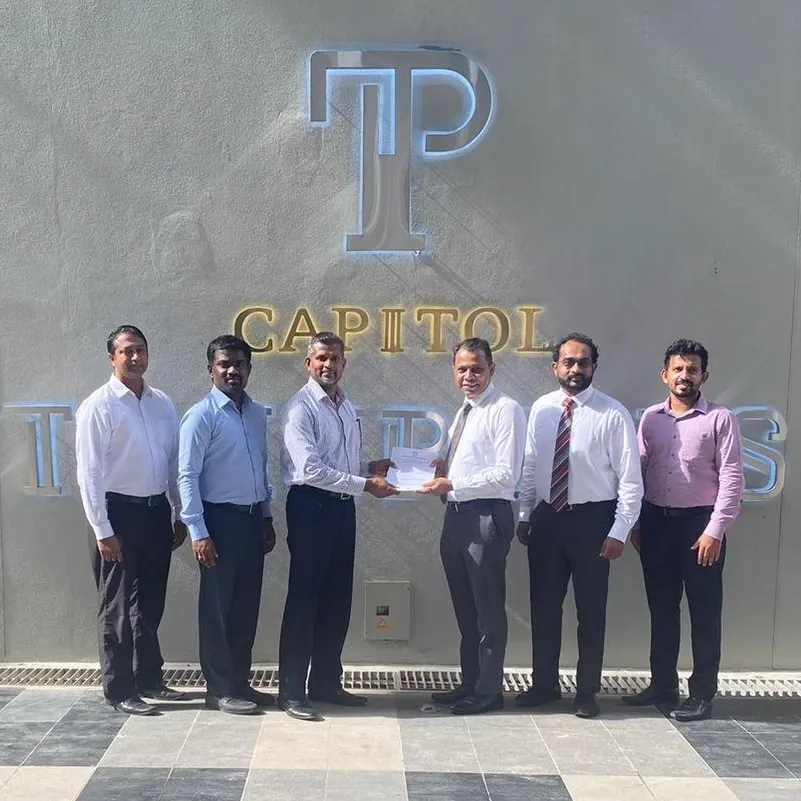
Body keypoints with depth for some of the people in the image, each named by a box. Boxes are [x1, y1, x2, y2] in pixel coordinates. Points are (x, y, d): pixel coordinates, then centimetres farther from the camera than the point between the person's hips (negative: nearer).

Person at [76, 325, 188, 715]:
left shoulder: (162, 403, 6)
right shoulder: (97, 407, -10)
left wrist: (180, 515, 11)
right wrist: (102, 530, -15)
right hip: (119, 511, -5)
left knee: (150, 604, 16)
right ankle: (119, 690, 17)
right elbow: (89, 473, -12)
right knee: (118, 607, 5)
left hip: (156, 510, 6)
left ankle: (149, 679, 31)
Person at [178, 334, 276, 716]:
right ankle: (220, 689, 16)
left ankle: (240, 682, 26)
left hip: (252, 518, 6)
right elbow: (187, 477, -13)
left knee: (247, 605, 13)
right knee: (217, 607, 4)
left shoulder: (258, 413, 10)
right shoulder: (201, 416, -10)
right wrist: (199, 532, -17)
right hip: (219, 519, -6)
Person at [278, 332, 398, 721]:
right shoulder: (300, 407, -11)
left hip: (342, 506, 8)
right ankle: (291, 691, 10)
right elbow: (310, 469, -20)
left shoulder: (347, 406, 14)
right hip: (311, 506, -8)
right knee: (304, 599, -1)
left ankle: (326, 682, 26)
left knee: (337, 599, 13)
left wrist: (371, 466, 3)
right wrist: (365, 484, -20)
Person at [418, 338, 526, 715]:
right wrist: (442, 473, 2)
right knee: (465, 606, 17)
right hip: (457, 514, 9)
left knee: (488, 607, 2)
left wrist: (453, 485, -20)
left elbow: (506, 474, -18)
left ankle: (489, 690, 15)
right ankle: (470, 682, 30)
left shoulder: (505, 410, -10)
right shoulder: (464, 412, 17)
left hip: (487, 517, -9)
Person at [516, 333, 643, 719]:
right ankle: (544, 684, 30)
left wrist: (619, 532, -14)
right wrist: (525, 516, 10)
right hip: (547, 516, 4)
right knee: (544, 605, 13)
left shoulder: (613, 414, -11)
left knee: (591, 609, 8)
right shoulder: (541, 409, 3)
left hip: (592, 519, -4)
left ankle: (587, 691, 24)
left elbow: (630, 479, -10)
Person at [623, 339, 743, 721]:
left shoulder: (720, 419, -5)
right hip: (656, 521, 4)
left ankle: (702, 693, 17)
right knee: (661, 609, 13)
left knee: (704, 612, 5)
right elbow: (637, 471, 10)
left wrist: (715, 530, -15)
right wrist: (635, 523, 6)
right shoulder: (650, 418, 7)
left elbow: (732, 478, -9)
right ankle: (662, 685, 26)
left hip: (700, 522, -4)